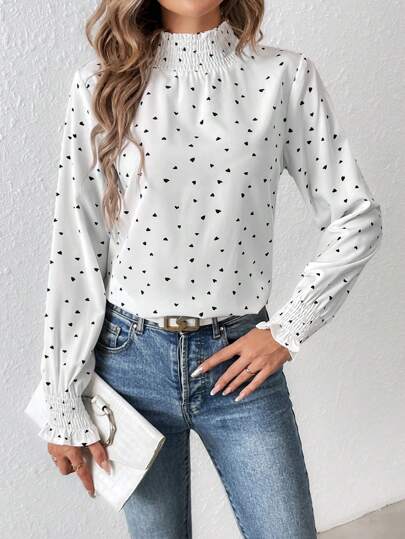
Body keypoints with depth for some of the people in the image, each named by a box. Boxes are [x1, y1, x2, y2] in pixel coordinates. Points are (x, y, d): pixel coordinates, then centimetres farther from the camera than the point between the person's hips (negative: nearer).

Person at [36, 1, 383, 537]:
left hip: (240, 360, 0)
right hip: (130, 357, 1)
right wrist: (64, 403, -2)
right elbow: (74, 250, -3)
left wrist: (288, 330, -4)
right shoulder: (100, 85, -1)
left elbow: (358, 219, 3)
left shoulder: (286, 75, -2)